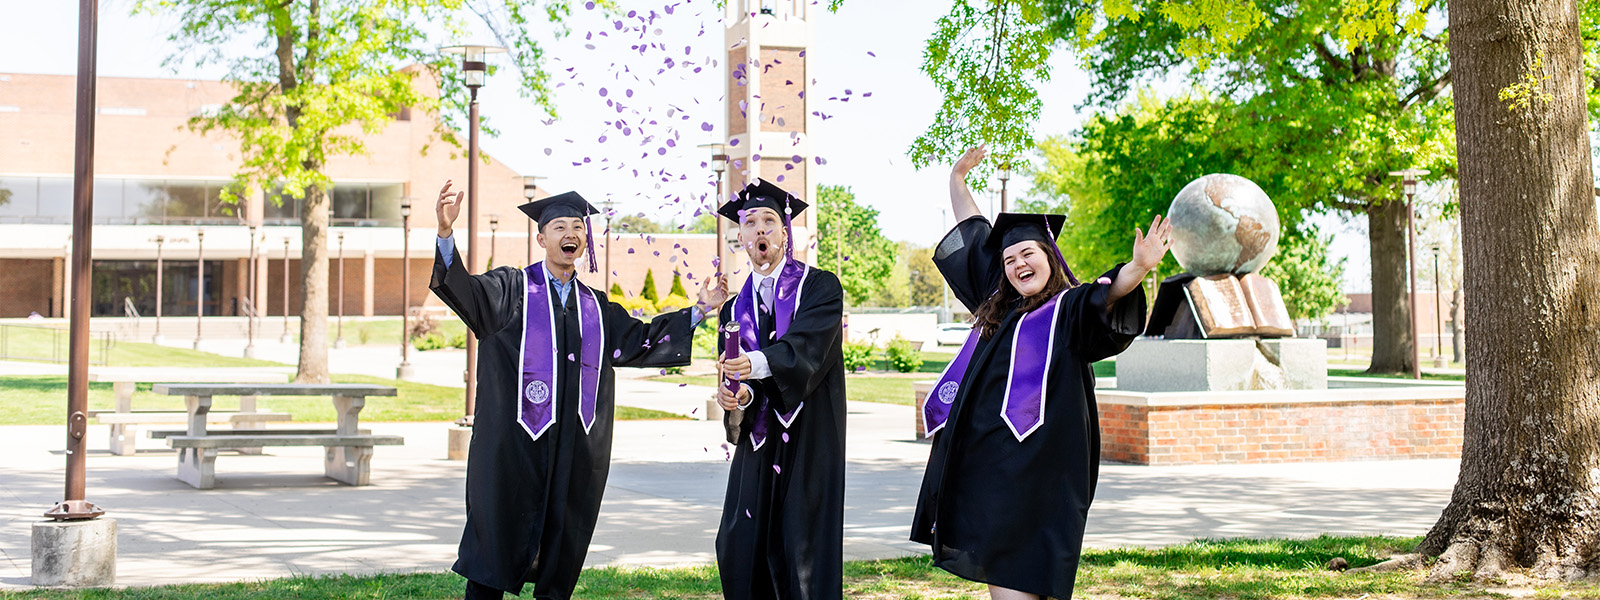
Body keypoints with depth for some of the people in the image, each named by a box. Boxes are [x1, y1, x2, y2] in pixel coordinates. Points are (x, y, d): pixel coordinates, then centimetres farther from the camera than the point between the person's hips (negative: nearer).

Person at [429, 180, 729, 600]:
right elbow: (462, 290, -14)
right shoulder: (511, 289, 1)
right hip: (514, 446, -4)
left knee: (562, 555, 9)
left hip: (576, 451, 4)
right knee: (498, 539, -1)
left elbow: (641, 340, 19)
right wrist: (445, 232, -31)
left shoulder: (596, 306, 15)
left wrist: (699, 310, 13)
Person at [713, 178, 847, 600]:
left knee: (802, 550, -7)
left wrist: (758, 364, -36)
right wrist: (736, 396, -18)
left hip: (809, 440, -4)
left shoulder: (821, 287, 0)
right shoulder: (735, 309, 14)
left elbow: (808, 346, -18)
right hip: (758, 443, 4)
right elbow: (734, 376, 7)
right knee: (740, 549, 0)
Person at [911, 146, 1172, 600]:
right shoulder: (998, 304, 17)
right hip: (981, 455, 7)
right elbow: (972, 235, 27)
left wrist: (1139, 268, -44)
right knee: (989, 562, 11)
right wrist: (957, 178, 34)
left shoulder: (1070, 308, -2)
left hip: (1030, 459, -7)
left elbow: (1107, 294, -23)